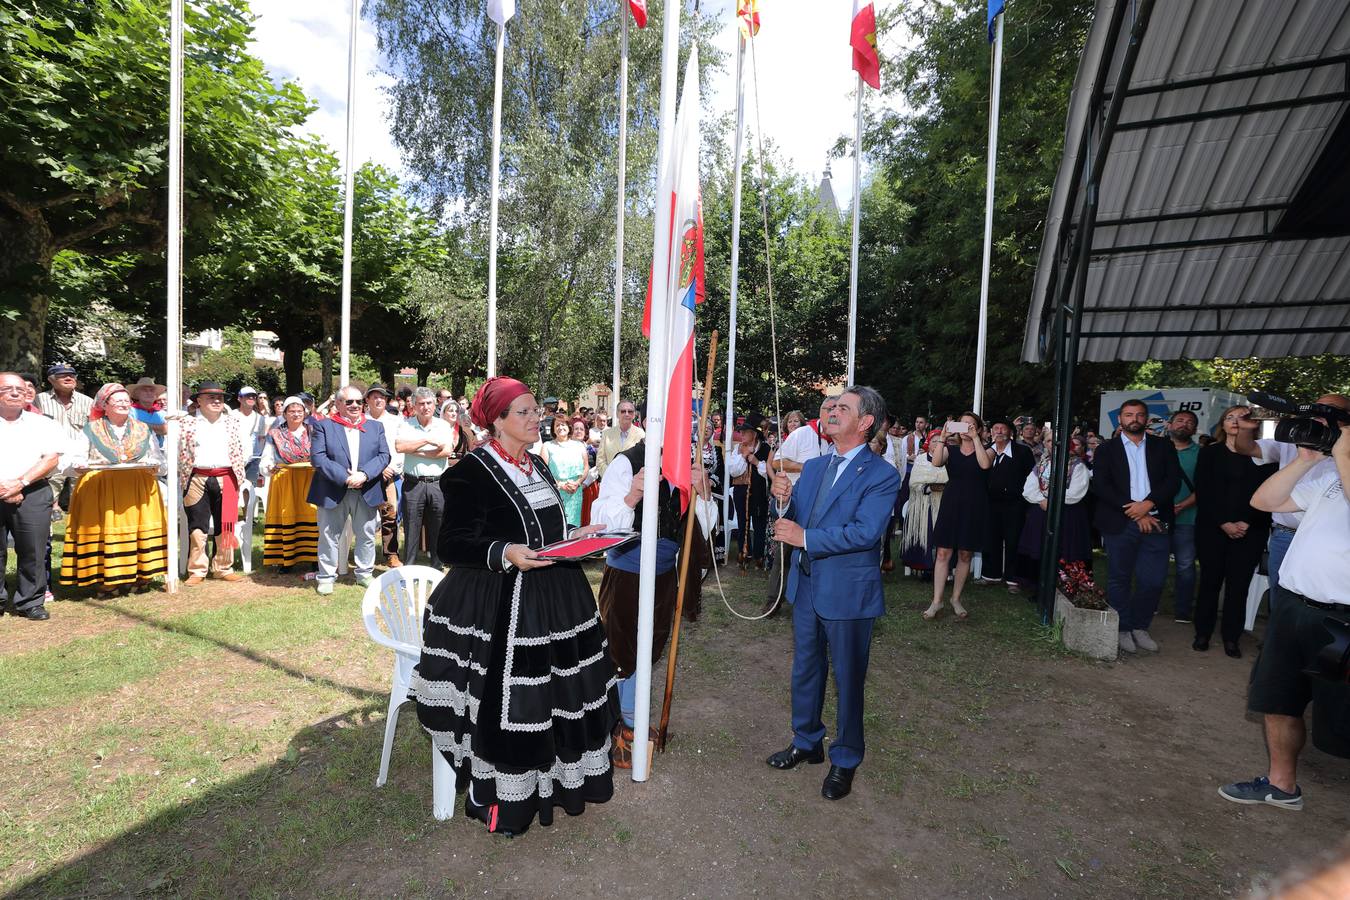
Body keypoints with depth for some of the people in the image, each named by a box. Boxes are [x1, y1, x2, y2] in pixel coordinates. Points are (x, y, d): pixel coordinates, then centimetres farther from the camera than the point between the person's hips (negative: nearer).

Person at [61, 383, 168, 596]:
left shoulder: (144, 430, 14)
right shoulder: (91, 430, 9)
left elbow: (158, 458, 12)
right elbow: (73, 460, 4)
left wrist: (154, 467, -10)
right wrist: (81, 466, -18)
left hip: (138, 489, 2)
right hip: (99, 489, -1)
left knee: (138, 526, -3)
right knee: (103, 530, -6)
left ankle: (140, 574, 3)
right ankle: (105, 578, 0)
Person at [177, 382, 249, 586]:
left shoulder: (233, 424, 11)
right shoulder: (187, 423, 6)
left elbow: (244, 452, 9)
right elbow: (180, 452, 4)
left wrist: (235, 471, 1)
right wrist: (185, 477, 0)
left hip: (226, 479, 1)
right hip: (197, 479, -1)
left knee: (225, 526, 5)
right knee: (197, 526, 2)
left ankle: (224, 568, 15)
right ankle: (197, 571, 11)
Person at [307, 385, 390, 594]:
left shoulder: (376, 427, 10)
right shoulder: (323, 426, 1)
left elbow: (384, 455, 1)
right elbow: (318, 457, -9)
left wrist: (364, 475, -15)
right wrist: (344, 478, -17)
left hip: (367, 492, 2)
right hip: (333, 492, -2)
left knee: (367, 535, 10)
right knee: (329, 536, 7)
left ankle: (364, 573, 24)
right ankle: (326, 577, 19)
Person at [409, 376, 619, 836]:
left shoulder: (537, 466, 12)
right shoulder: (472, 472, -13)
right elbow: (451, 545, -17)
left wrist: (573, 536, 6)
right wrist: (505, 555, -31)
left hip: (553, 600, 8)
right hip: (501, 607, -8)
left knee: (557, 693, 16)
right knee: (506, 704, 1)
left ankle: (554, 778, 37)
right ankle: (501, 799, 23)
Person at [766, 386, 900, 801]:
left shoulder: (881, 475, -14)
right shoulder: (813, 466, 7)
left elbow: (865, 532, -26)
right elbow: (793, 520, 6)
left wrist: (806, 538, -24)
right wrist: (784, 500, -15)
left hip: (847, 591, -6)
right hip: (806, 584, 7)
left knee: (847, 678, 10)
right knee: (805, 669, 20)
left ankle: (845, 760, 30)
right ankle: (807, 742, 41)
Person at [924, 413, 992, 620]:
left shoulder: (986, 450, 4)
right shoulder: (950, 449, 7)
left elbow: (985, 464, -20)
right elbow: (936, 462, -14)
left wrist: (975, 438, -17)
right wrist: (943, 437, -17)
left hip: (974, 508, 0)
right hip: (951, 504, 1)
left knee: (965, 555, 7)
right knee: (943, 553, -4)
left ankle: (956, 599, 19)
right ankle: (936, 601, 0)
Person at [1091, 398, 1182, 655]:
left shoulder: (1163, 446, 11)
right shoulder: (1107, 449, 6)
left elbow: (1173, 480, 1)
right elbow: (1101, 486, -4)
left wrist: (1148, 504, -14)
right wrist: (1134, 511, -12)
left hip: (1155, 523, 2)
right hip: (1120, 524, -1)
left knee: (1153, 580, 2)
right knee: (1119, 579, 5)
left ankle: (1140, 626, 19)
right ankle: (1123, 629, 16)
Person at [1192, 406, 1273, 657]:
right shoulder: (1210, 453, 5)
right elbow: (1202, 492, -1)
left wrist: (1247, 523, -11)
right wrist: (1223, 523, -10)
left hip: (1250, 530, 0)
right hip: (1212, 527, 0)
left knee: (1239, 584, 2)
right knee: (1210, 580, 4)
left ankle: (1231, 637, 12)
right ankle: (1203, 633, 13)